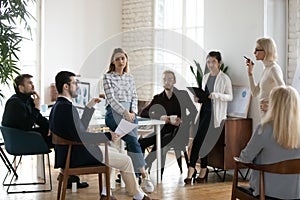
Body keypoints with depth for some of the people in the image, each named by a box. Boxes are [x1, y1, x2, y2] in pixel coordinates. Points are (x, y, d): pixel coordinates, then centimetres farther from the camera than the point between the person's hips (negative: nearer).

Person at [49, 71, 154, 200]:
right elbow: (80, 137, -28)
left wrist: (89, 107, 13)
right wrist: (108, 136, -21)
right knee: (126, 161, 0)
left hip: (70, 152, 11)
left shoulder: (58, 106, 9)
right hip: (79, 156, -11)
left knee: (113, 152, 27)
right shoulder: (67, 108, -23)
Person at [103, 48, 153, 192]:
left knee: (131, 141, -19)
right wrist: (125, 112, -17)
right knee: (132, 139, -26)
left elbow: (134, 97, 16)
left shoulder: (129, 78, 20)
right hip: (114, 112, -4)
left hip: (130, 112, 4)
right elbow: (111, 99, -5)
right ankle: (144, 175, -25)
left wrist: (133, 112, -4)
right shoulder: (107, 77, 5)